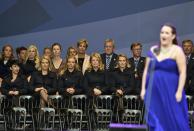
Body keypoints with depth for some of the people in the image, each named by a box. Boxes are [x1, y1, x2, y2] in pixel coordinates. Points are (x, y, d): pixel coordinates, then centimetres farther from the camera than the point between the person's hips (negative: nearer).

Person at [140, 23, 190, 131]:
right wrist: (143, 89, 5)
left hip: (170, 92, -4)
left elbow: (183, 73, -9)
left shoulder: (177, 51, -4)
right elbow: (146, 70, 11)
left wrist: (179, 92, -16)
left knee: (174, 120, 1)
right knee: (156, 120, 2)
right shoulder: (153, 50, 9)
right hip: (154, 92, 4)